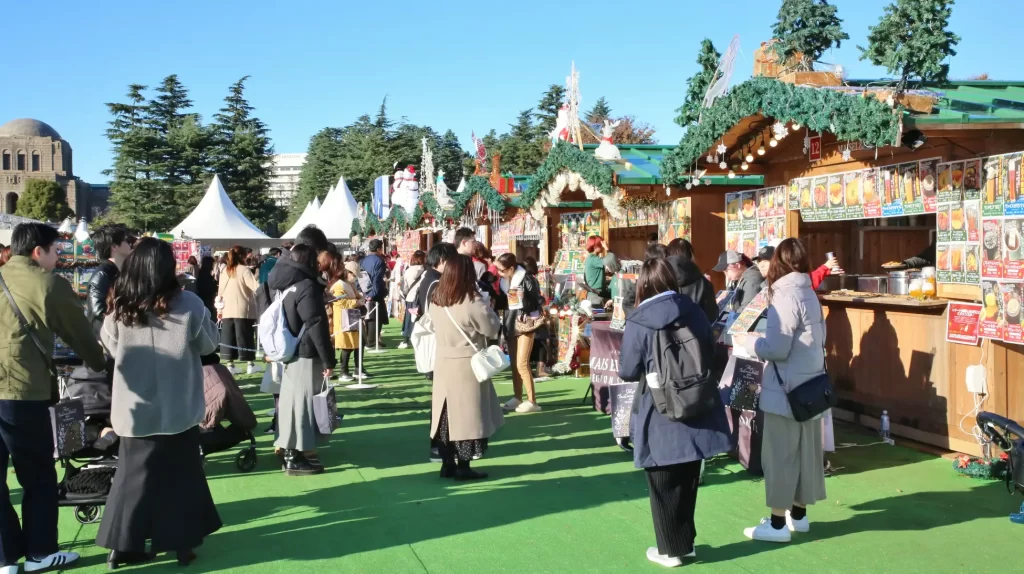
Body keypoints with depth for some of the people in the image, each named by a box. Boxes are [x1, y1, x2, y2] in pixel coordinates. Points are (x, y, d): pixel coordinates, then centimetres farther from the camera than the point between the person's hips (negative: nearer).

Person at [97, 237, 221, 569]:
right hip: (177, 409, -2)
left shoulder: (119, 308, -8)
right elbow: (209, 345, -1)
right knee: (180, 474, 12)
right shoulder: (187, 305, -14)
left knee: (134, 473, 15)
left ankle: (123, 545, 18)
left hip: (133, 409, 2)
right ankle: (181, 543, 18)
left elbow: (110, 349, 8)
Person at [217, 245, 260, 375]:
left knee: (228, 338, 7)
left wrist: (220, 307, 19)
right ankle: (250, 364, 8)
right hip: (243, 310, -5)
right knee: (245, 337, 2)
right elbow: (255, 287, -19)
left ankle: (230, 365, 6)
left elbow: (220, 290, 14)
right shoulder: (244, 270, -8)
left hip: (227, 310, 5)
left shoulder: (225, 271, 10)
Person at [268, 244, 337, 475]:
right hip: (305, 355, -9)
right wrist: (328, 360, -16)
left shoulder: (283, 284, 10)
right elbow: (316, 326, -20)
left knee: (291, 400, 15)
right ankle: (295, 458, 2)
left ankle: (288, 450, 25)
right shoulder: (306, 287, -18)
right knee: (301, 402, -3)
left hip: (288, 353, 9)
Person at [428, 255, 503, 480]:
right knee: (466, 414, 2)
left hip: (443, 363, 6)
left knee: (447, 413, 12)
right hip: (467, 365, -6)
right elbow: (493, 329, -8)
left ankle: (448, 464, 19)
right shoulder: (472, 303, -18)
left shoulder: (435, 301, 1)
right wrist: (486, 307, 4)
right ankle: (463, 467, 6)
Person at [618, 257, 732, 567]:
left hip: (663, 418, -5)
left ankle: (672, 549, 21)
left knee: (665, 486, 11)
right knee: (687, 482, 19)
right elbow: (711, 355, 10)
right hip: (697, 411, 5)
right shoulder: (695, 311, 0)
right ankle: (686, 542, 31)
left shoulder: (639, 322, -15)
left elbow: (628, 372, -9)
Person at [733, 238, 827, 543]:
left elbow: (776, 349, -22)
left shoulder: (785, 296, -18)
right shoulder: (809, 294, 9)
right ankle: (798, 514, 25)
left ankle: (778, 523, 5)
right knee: (804, 451, 15)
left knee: (779, 454, -1)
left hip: (786, 390, -9)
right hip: (808, 387, 9)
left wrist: (747, 341, -5)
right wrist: (761, 337, 16)